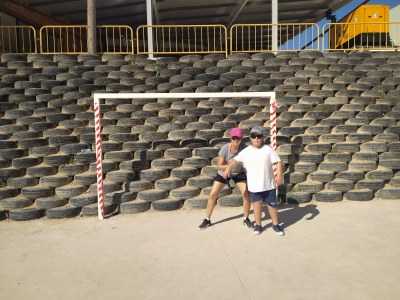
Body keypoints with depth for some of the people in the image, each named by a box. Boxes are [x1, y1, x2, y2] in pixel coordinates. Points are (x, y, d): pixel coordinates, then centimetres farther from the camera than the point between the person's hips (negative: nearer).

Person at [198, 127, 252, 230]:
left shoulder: (244, 148, -26)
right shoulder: (225, 148, -29)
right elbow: (219, 166, -23)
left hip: (239, 173, 1)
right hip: (224, 173, 0)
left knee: (246, 195, -10)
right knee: (212, 195, -2)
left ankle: (246, 219, 15)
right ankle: (207, 219, 16)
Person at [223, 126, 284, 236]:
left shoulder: (268, 150, -4)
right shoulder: (246, 152, -1)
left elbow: (278, 162, -5)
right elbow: (235, 160, 3)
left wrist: (279, 175, -16)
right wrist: (228, 168, -13)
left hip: (269, 184, 0)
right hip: (254, 185, 1)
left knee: (272, 204, 10)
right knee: (257, 204, 10)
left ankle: (275, 224, 27)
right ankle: (258, 225, 26)